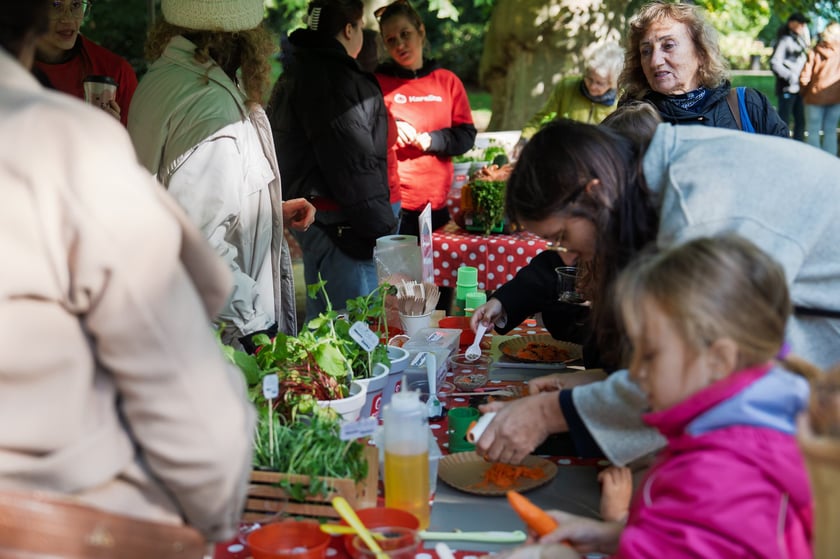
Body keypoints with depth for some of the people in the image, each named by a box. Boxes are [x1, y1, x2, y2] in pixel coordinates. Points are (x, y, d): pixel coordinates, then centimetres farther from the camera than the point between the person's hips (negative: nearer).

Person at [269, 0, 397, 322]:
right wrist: (382, 229, -16)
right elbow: (355, 166, -21)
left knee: (320, 318, 19)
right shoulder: (337, 79, -16)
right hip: (341, 223, -11)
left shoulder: (295, 75, 17)